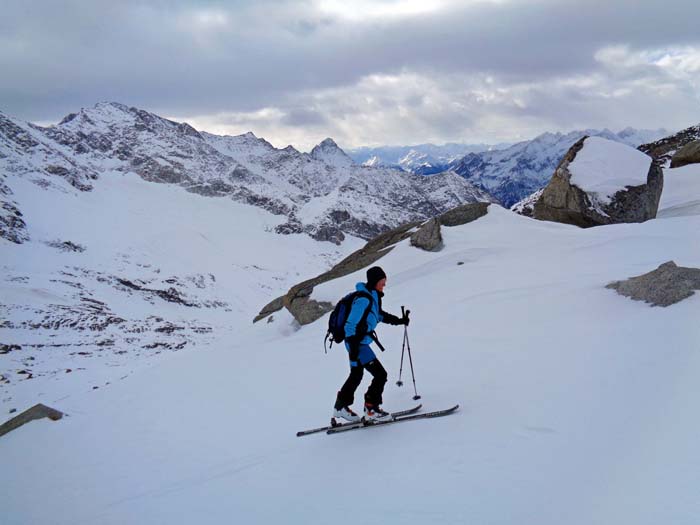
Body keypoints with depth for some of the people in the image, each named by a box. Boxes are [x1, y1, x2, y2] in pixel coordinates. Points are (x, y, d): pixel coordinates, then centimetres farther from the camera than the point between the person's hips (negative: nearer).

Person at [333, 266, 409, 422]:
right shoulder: (363, 300, -23)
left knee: (356, 375, 22)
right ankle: (371, 409, 1)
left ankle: (341, 407, 33)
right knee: (380, 374, -8)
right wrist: (353, 349, -25)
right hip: (357, 344, -11)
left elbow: (379, 315, 25)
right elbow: (351, 325, -24)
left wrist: (399, 320, 19)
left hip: (361, 342, 11)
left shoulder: (373, 297, 7)